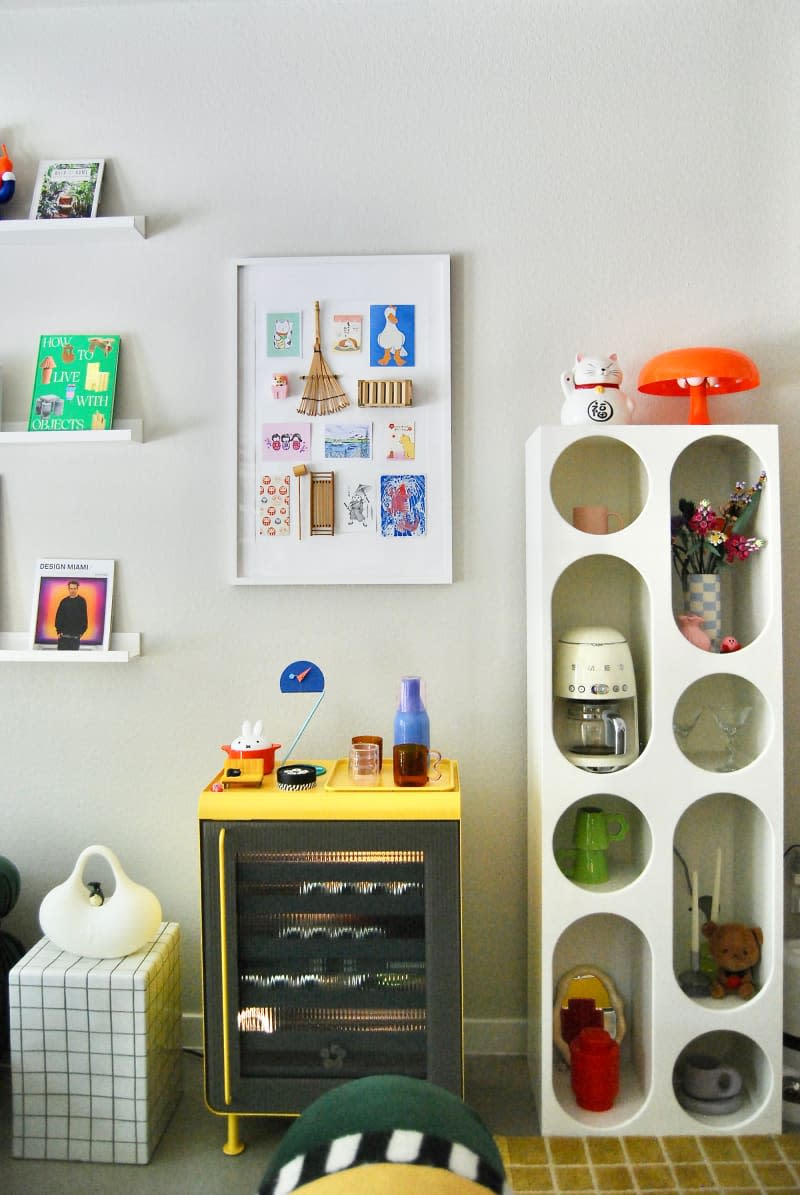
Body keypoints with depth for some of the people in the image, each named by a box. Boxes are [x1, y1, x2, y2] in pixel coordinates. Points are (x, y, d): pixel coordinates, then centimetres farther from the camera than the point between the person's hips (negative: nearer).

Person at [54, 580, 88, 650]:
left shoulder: (81, 601, 2)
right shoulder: (64, 601, 8)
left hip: (75, 636, -2)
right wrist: (58, 631, -2)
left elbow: (84, 617, 1)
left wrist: (82, 631, -6)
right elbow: (58, 617, 7)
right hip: (63, 635, 2)